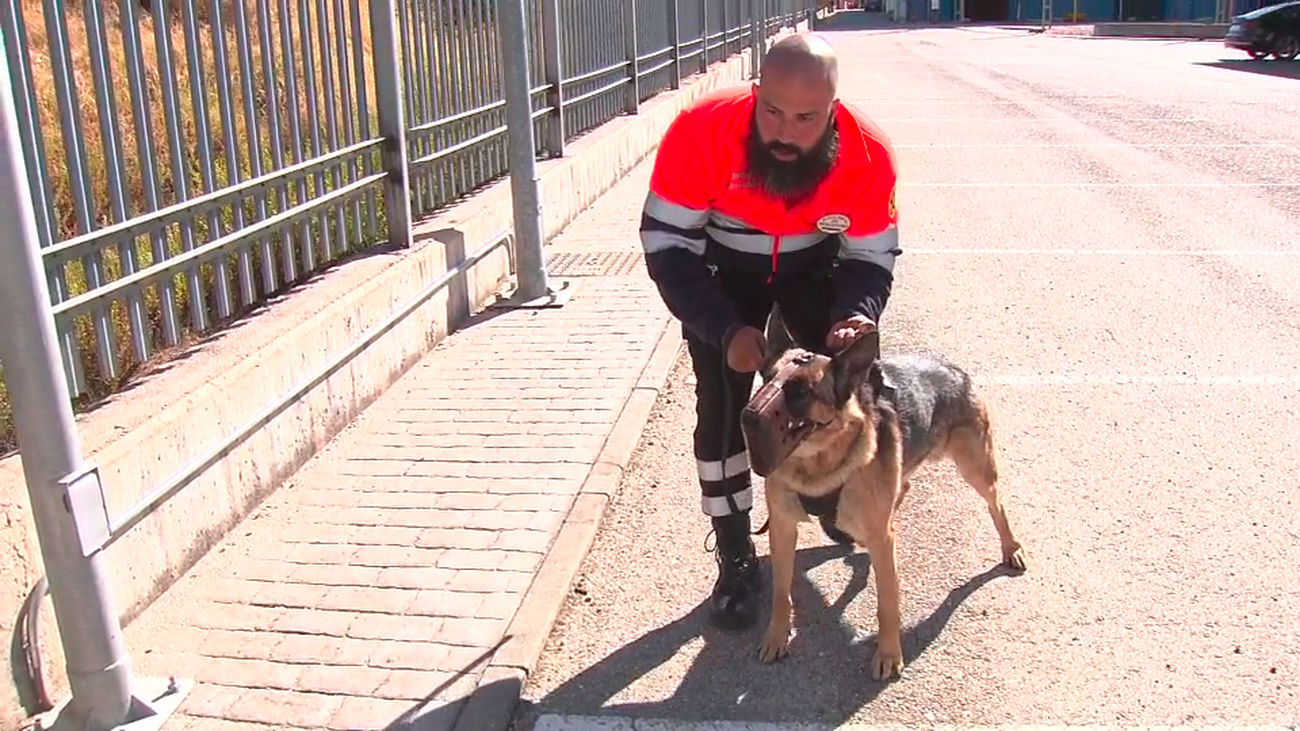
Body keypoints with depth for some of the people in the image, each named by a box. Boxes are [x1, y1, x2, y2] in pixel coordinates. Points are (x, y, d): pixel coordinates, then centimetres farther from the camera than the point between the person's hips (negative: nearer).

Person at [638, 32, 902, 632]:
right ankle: (735, 560, 6)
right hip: (722, 268, -2)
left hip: (815, 263, 2)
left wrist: (857, 314, -36)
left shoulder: (868, 155, -29)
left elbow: (870, 258, -14)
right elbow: (667, 245, -26)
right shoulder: (702, 133, -35)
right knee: (722, 405, -9)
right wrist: (726, 329, -35)